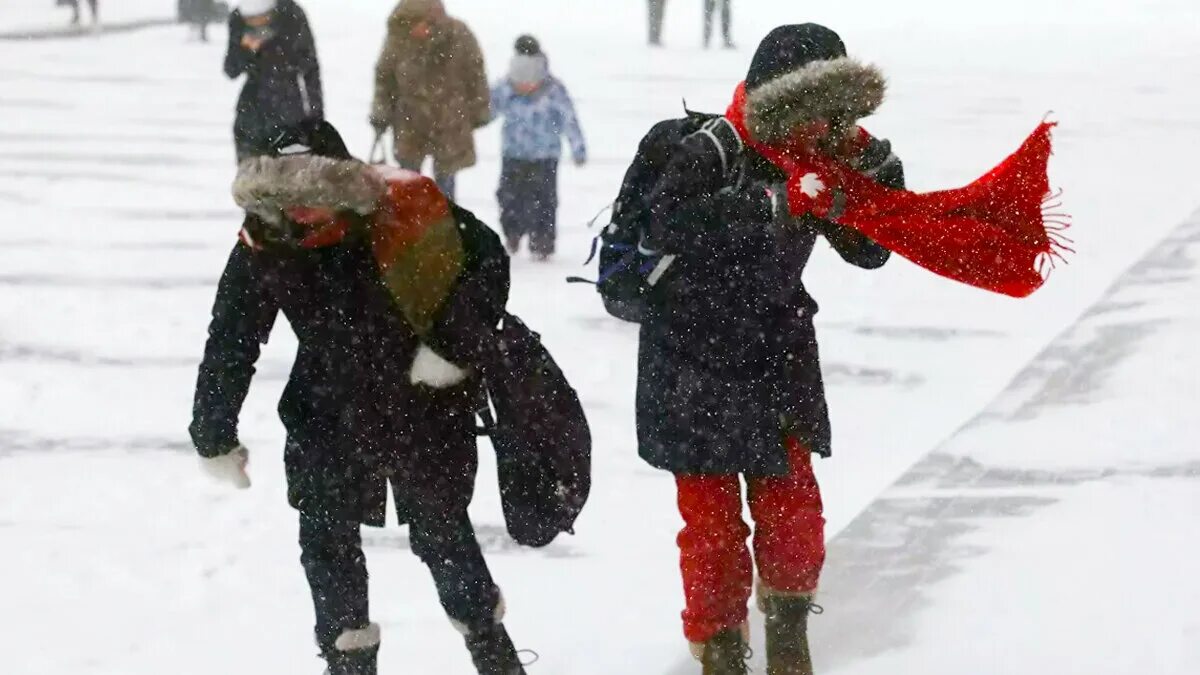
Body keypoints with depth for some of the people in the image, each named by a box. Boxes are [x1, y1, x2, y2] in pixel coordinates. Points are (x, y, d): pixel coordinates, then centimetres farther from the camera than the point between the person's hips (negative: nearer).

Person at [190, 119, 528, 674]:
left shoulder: (410, 208, -22)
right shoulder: (263, 247, -15)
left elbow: (488, 264, -11)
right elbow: (229, 344, -6)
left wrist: (451, 346, -21)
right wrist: (215, 437, -3)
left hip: (424, 405, -2)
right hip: (330, 414, 2)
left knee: (441, 529, 11)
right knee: (326, 536, 3)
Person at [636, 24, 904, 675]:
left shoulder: (820, 163, -2)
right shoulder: (713, 151, -22)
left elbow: (870, 249, 5)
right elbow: (664, 223, -39)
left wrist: (875, 168, -11)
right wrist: (768, 204, -45)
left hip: (778, 355, 5)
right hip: (695, 361, -5)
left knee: (793, 511, 6)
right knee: (712, 517, 2)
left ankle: (787, 613, 33)